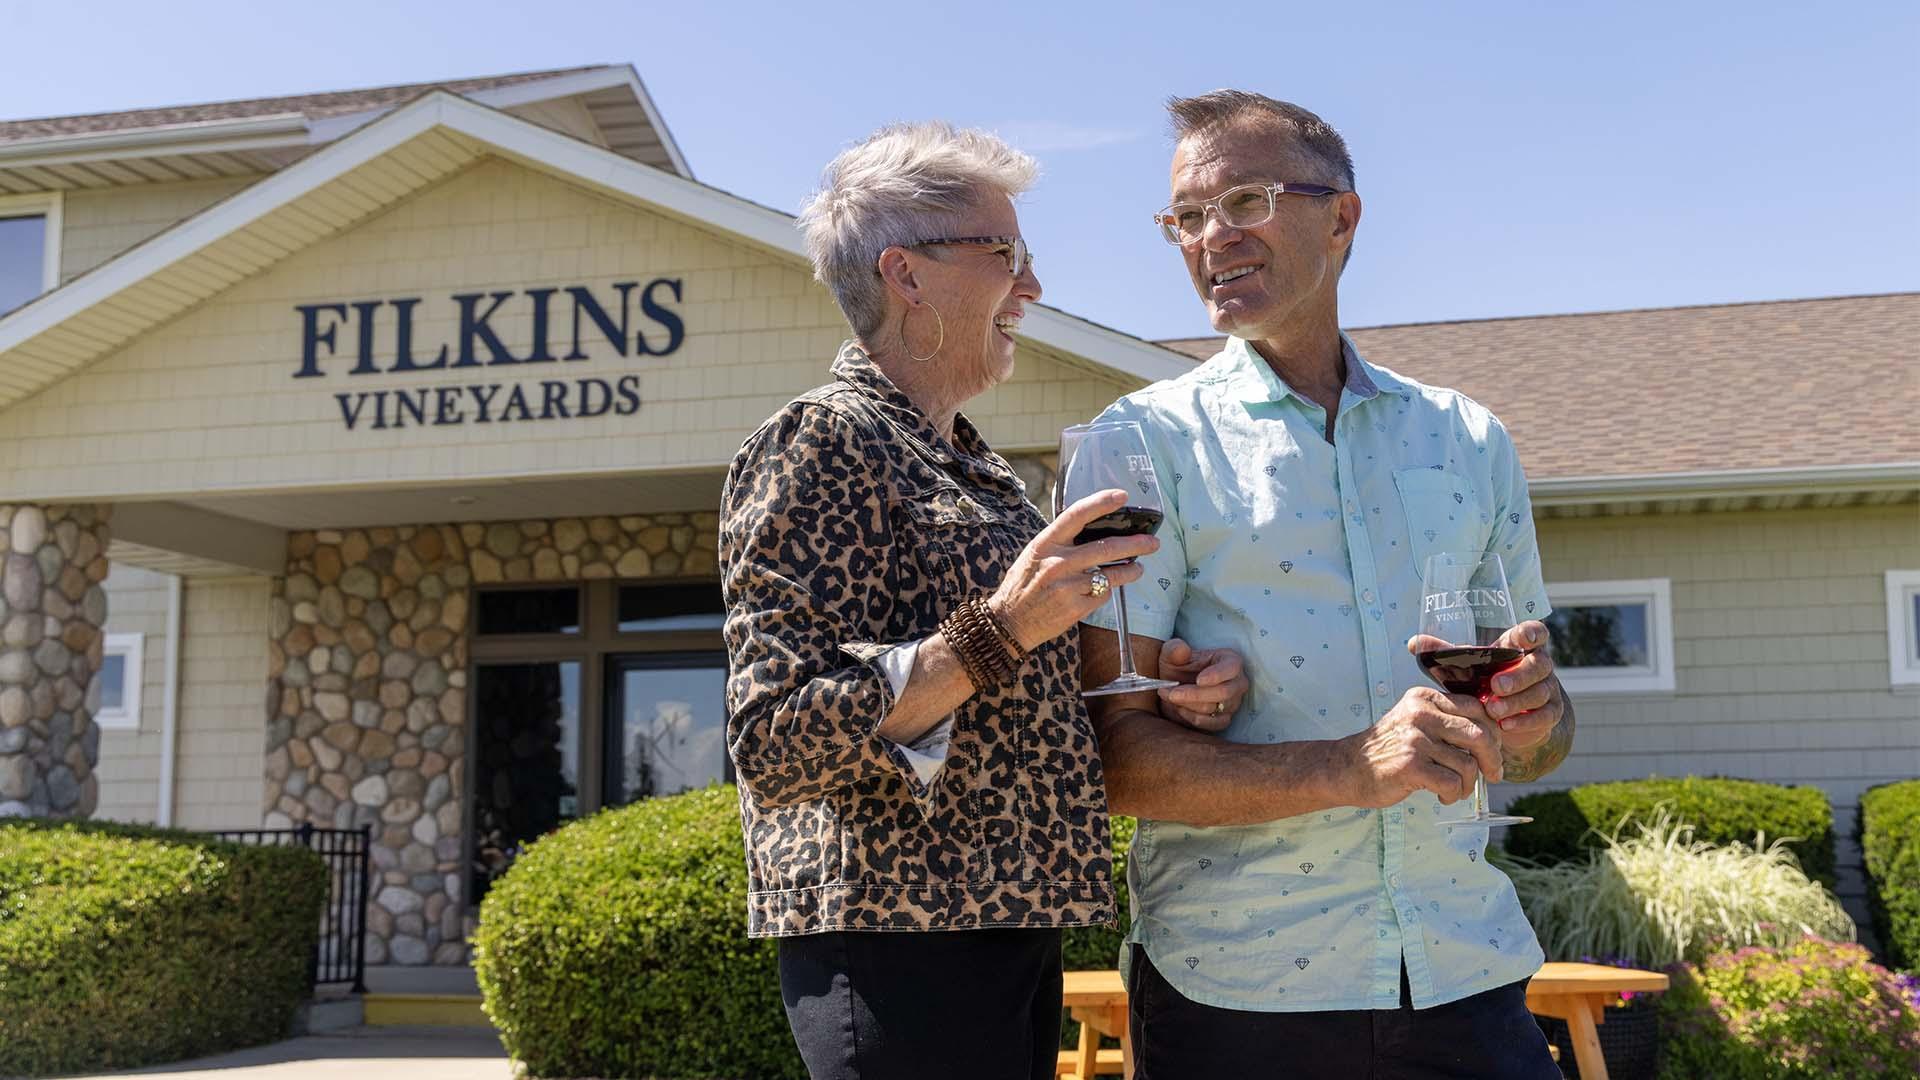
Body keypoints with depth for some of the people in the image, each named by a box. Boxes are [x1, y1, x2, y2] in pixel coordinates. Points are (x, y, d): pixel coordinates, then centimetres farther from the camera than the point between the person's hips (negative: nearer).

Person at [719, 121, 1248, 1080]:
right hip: (901, 943, -9)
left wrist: (1166, 693, 3)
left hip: (1004, 930, 9)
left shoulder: (975, 467, 16)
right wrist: (996, 633, -25)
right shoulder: (823, 441, -11)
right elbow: (773, 747, -19)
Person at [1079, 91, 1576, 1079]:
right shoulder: (1147, 442, -4)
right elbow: (1113, 753, -12)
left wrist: (1533, 720, -9)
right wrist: (1352, 767, -24)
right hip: (1234, 990, -3)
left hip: (1463, 973, 4)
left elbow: (1536, 748, 14)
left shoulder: (1470, 440, 9)